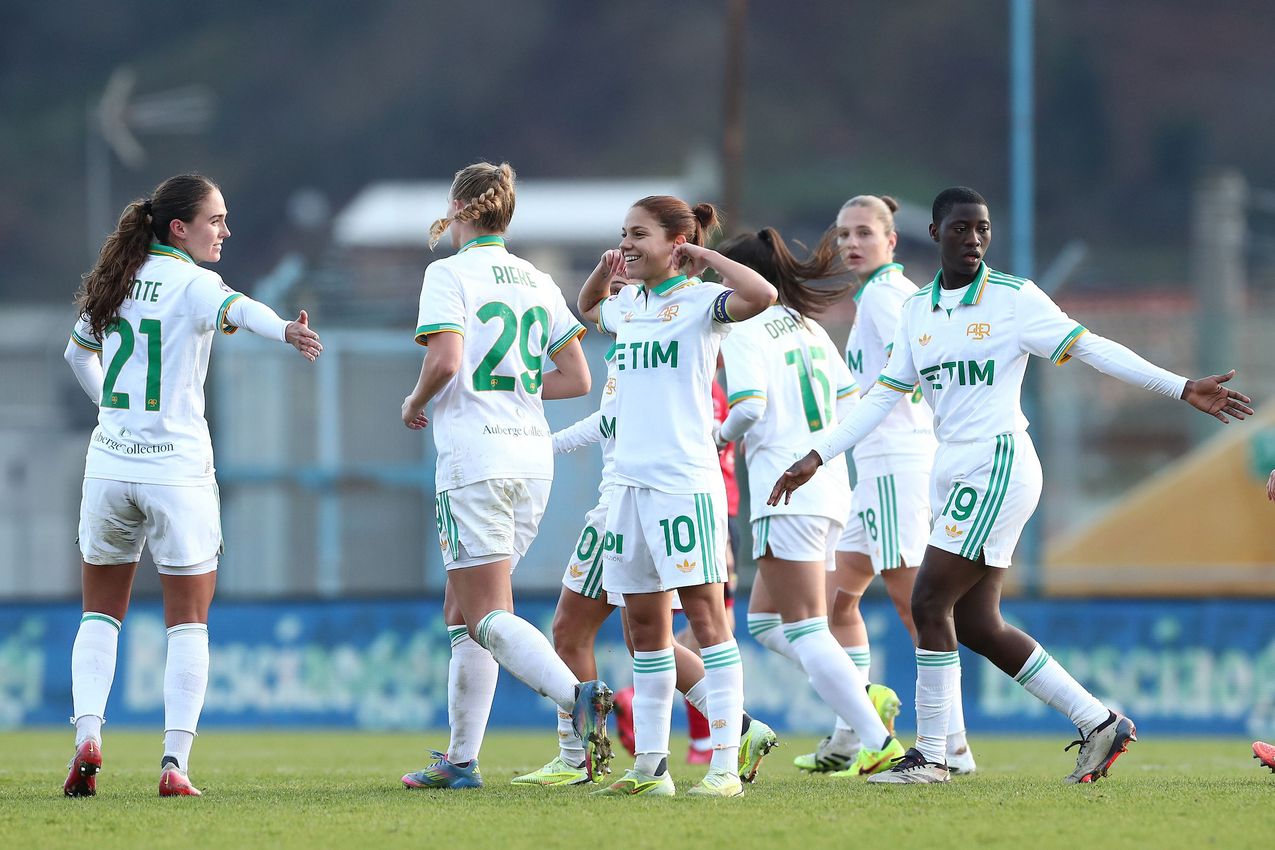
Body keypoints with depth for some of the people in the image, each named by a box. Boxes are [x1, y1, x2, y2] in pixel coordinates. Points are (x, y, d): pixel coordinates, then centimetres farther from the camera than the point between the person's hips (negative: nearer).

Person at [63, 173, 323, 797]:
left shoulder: (115, 281, 8)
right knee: (188, 622, 5)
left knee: (100, 614, 16)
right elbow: (238, 309, -34)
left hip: (109, 465, 5)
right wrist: (284, 330, -53)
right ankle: (175, 762, -5)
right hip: (178, 469, -5)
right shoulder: (191, 283, -10)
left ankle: (87, 734, -3)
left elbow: (78, 353, 24)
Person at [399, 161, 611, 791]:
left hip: (475, 460, -7)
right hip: (533, 456, 7)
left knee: (487, 616, -8)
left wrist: (415, 403, 0)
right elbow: (577, 379, 12)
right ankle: (461, 759, 16)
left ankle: (579, 696, -31)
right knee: (462, 609, 15)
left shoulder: (449, 273, -6)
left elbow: (445, 361, -19)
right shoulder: (538, 281, 13)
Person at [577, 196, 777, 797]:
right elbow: (587, 308, 40)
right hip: (630, 478, 8)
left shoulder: (700, 300, -5)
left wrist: (703, 255, -13)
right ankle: (650, 766, 13)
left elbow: (761, 296, -26)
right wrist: (604, 270, 19)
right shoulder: (628, 307, 16)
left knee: (704, 613, -9)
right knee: (644, 625, 9)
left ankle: (724, 765, -10)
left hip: (685, 480, -8)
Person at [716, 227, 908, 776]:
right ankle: (863, 696, 4)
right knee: (763, 620, 17)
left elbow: (749, 404, -19)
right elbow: (851, 401, 17)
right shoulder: (807, 327, 17)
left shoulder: (744, 329, -6)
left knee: (804, 631, -7)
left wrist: (722, 436, 1)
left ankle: (880, 744, -16)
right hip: (831, 489, 8)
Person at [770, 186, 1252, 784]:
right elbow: (882, 397, 15)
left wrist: (1181, 388, -11)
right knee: (976, 625, 4)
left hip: (998, 466, -7)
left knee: (930, 603, -11)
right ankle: (1099, 723, 14)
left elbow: (1092, 349, -6)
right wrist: (816, 458, 10)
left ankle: (930, 755, -2)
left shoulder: (1014, 299, -6)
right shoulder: (917, 310, 12)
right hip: (954, 474, 7)